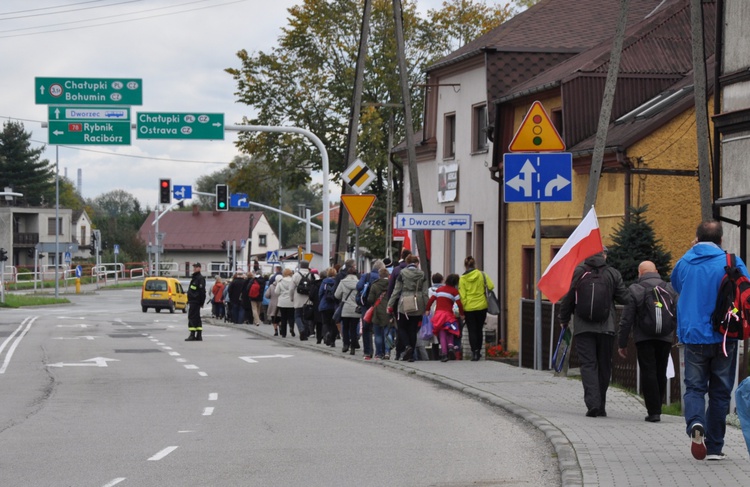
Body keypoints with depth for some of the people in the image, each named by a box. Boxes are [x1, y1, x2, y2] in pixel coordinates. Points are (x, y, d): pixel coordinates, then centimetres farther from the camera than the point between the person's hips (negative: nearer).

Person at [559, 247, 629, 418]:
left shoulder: (578, 272, -1)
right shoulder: (613, 274, 0)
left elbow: (568, 298, 2)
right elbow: (625, 298, -1)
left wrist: (564, 320, 16)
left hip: (583, 327, -1)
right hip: (606, 327, 1)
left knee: (588, 365, -2)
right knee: (604, 366, 10)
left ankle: (592, 402, -19)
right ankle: (601, 406, 15)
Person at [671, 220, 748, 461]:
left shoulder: (684, 263, 2)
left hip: (692, 335, 1)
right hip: (723, 338, -1)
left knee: (694, 387, 9)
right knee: (720, 391, 9)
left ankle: (695, 423, -22)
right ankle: (714, 447, 10)